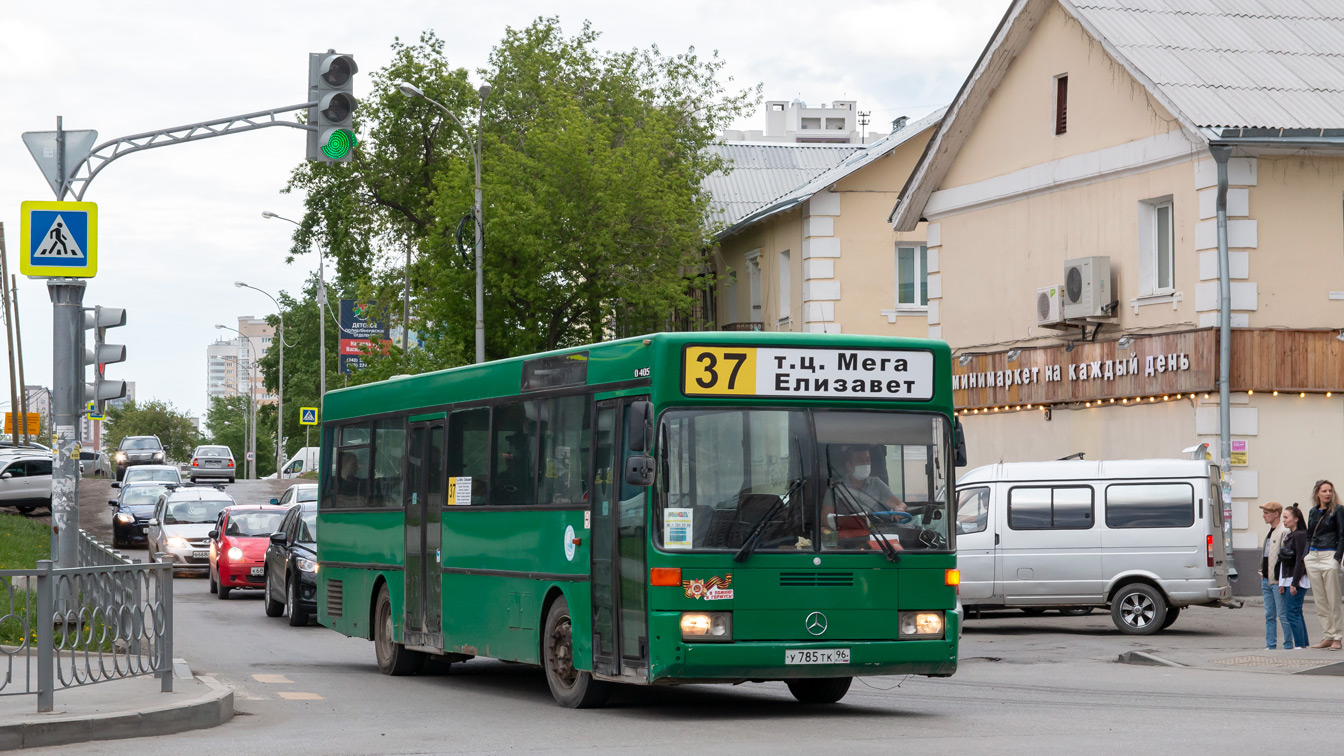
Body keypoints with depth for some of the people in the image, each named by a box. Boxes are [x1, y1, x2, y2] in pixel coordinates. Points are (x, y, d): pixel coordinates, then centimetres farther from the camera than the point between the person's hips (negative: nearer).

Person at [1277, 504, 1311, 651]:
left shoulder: (1300, 535, -12)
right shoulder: (1288, 536, 17)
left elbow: (1300, 560, -17)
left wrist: (1294, 583, -19)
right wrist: (1282, 583, 15)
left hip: (1297, 581, -10)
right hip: (1288, 580, 10)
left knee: (1292, 613, -11)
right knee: (1296, 614, 10)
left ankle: (1299, 645, -11)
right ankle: (1303, 644, 14)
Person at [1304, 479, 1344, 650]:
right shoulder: (1313, 512, 14)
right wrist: (1305, 556, 10)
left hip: (1329, 556, -6)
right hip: (1313, 557, 6)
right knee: (1320, 600, 6)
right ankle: (1327, 637, 10)